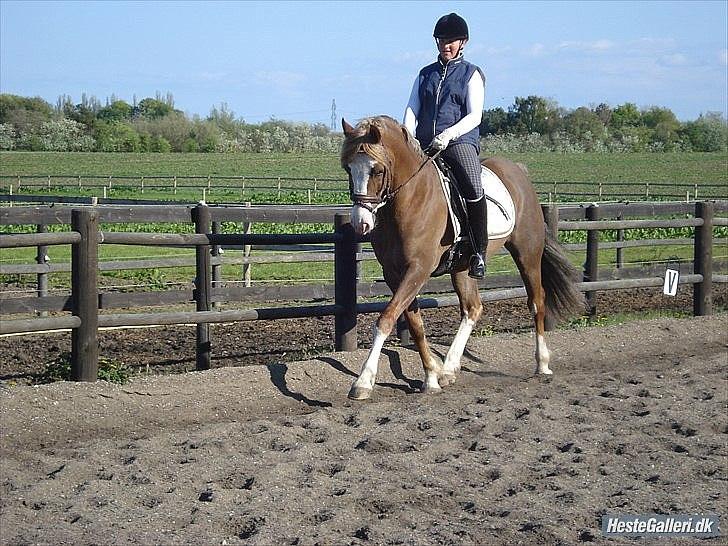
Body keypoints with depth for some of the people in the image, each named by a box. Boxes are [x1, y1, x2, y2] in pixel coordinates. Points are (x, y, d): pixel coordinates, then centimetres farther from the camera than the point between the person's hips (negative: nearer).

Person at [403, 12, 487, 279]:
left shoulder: (472, 74, 8)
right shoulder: (426, 74, 20)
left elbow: (474, 116, -2)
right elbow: (412, 109, 12)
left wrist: (448, 134, -18)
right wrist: (408, 137, -8)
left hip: (460, 140, -5)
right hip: (424, 145, 5)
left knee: (473, 189, -29)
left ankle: (479, 253, -22)